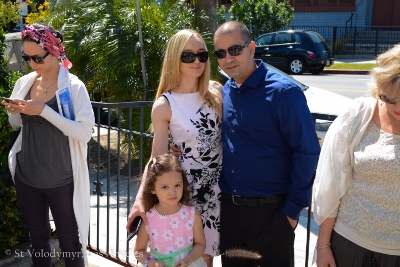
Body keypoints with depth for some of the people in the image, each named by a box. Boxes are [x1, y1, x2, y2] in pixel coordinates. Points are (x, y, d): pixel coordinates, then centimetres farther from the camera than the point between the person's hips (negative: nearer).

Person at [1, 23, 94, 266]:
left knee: (70, 242, 9)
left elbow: (85, 133, -19)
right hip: (27, 177, 5)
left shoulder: (73, 87, -12)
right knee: (38, 238, 20)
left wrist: (44, 110, -24)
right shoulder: (24, 83, 3)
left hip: (62, 180, -5)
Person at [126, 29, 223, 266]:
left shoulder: (216, 92, 0)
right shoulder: (164, 105, -11)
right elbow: (157, 159, -12)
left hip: (219, 186, 4)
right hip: (187, 188, -4)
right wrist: (140, 199, -23)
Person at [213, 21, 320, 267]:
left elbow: (307, 152, -15)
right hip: (228, 206, 6)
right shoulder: (224, 92, 3)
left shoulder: (283, 92, -15)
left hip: (271, 209, -5)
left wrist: (293, 209, -12)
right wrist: (224, 197, 6)